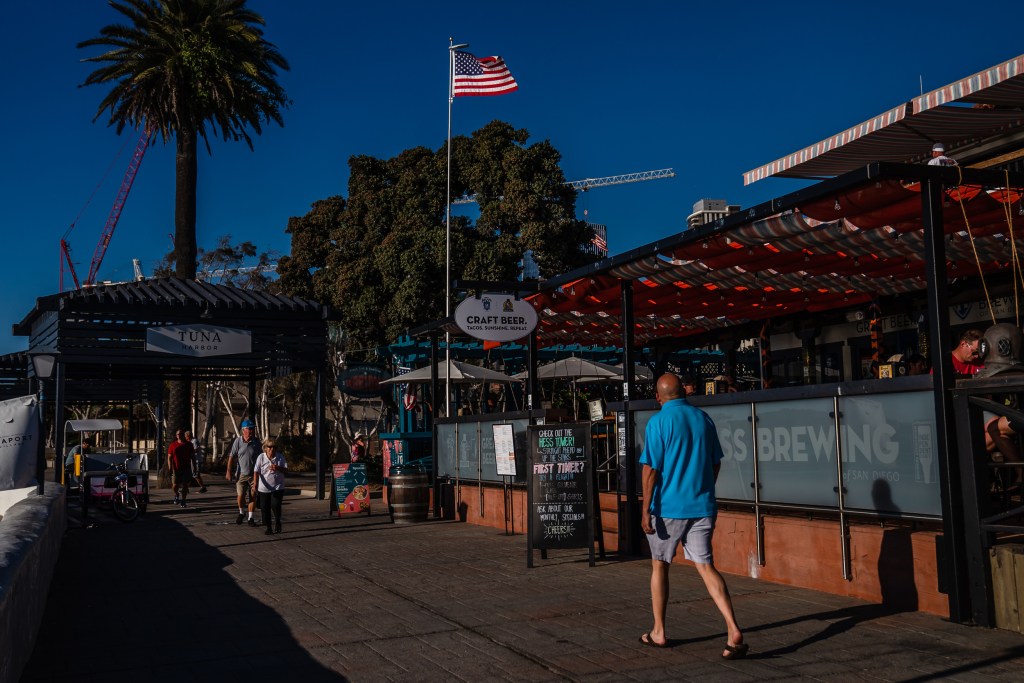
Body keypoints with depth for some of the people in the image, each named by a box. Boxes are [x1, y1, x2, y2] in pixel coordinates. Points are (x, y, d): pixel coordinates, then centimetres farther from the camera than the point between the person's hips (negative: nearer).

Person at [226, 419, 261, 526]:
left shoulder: (257, 442, -1)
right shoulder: (238, 441, -4)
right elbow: (231, 457, -3)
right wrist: (228, 471, -7)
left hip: (254, 474, 1)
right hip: (241, 474, -1)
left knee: (253, 497, 3)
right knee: (240, 496, -3)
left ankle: (250, 518, 13)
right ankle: (241, 513, 25)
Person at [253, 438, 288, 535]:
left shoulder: (280, 457, 0)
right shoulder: (261, 457, -4)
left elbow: (286, 471, 1)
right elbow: (256, 472, -10)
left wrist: (277, 468, -18)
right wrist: (255, 484, -21)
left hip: (277, 488, 0)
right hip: (264, 488, 1)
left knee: (275, 506, -10)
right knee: (265, 508, 4)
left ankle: (277, 523, 14)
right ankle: (268, 527, 19)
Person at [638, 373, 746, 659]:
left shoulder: (659, 421, -10)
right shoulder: (704, 419, 5)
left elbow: (650, 468, -14)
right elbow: (715, 464, 13)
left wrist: (646, 509, -10)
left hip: (668, 507, -4)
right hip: (702, 506, 4)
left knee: (659, 566, 14)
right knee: (706, 566, 3)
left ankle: (659, 632, 22)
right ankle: (733, 631, -13)